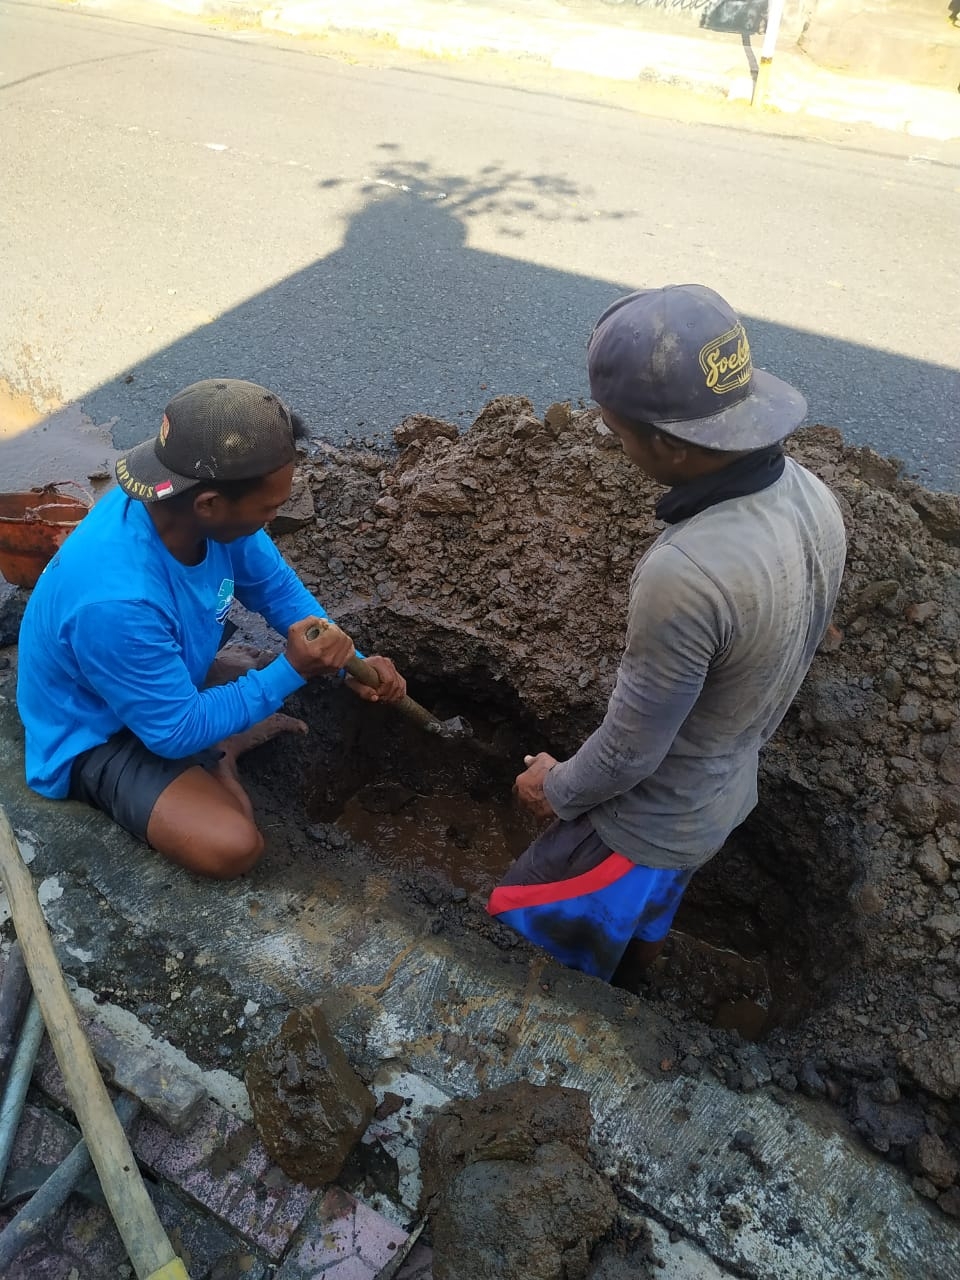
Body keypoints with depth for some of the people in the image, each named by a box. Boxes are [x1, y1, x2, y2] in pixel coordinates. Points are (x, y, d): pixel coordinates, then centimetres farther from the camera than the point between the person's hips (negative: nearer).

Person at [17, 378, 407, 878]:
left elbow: (276, 587, -4)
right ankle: (217, 754, 2)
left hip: (172, 678, 7)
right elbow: (176, 732, -28)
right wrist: (291, 670, -29)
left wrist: (351, 663, -14)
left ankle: (218, 746, 9)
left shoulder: (199, 507, -22)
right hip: (99, 736, -7)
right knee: (233, 846, -23)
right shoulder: (115, 602, -42)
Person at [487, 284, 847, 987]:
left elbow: (631, 749, -26)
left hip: (652, 818, -8)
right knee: (642, 926, 32)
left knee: (518, 934, 14)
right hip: (727, 790, 8)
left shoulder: (685, 574, -40)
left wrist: (558, 789, -5)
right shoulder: (814, 499, -12)